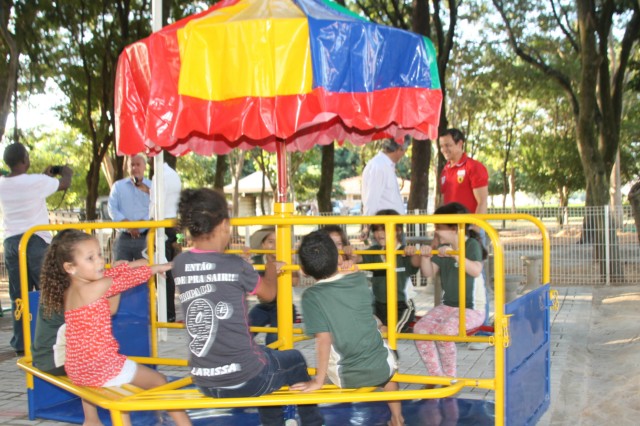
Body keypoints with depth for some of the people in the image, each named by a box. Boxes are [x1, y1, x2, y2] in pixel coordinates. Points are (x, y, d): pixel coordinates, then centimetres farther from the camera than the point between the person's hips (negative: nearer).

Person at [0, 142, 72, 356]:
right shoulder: (37, 182, -12)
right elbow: (64, 184, 6)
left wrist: (44, 175, 30)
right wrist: (66, 172, 27)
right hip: (36, 241, -5)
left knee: (18, 296, 7)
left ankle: (20, 344, 9)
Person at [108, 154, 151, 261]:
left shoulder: (151, 187, 8)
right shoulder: (118, 186, 12)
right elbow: (112, 209, 1)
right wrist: (127, 224, -12)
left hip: (145, 238, -1)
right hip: (123, 237, 1)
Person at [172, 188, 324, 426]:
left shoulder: (179, 265, -3)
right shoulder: (236, 266, -16)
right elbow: (269, 293, 4)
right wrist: (271, 269, 24)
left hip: (204, 382, 5)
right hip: (243, 380, -5)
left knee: (265, 354, 35)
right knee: (295, 361, 26)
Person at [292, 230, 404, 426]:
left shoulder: (311, 296, -17)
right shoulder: (360, 279, -6)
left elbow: (324, 339, -23)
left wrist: (318, 381, -15)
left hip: (347, 377, -2)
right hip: (382, 367, 3)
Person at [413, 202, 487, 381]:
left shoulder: (472, 245, -9)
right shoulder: (443, 248, 11)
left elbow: (476, 270, -27)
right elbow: (428, 273, 6)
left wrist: (455, 254, -36)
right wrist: (425, 257, -12)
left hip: (472, 308, -7)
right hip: (448, 305, 7)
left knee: (443, 330, -30)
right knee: (420, 328, -14)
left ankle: (450, 377, -8)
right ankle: (436, 376, -5)